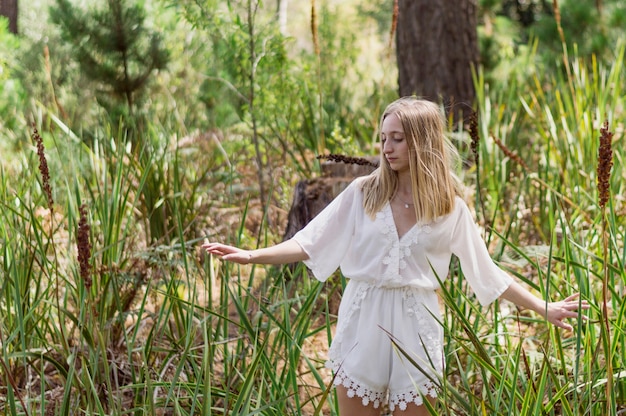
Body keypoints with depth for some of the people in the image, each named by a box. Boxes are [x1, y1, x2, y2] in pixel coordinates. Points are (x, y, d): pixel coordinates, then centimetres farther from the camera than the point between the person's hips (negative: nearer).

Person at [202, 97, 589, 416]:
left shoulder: (451, 209, -1)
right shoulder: (363, 193, -2)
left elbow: (487, 272, 7)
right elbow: (309, 245, -3)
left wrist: (544, 308, 6)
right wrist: (251, 255, -14)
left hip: (416, 329, 0)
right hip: (364, 321, 0)